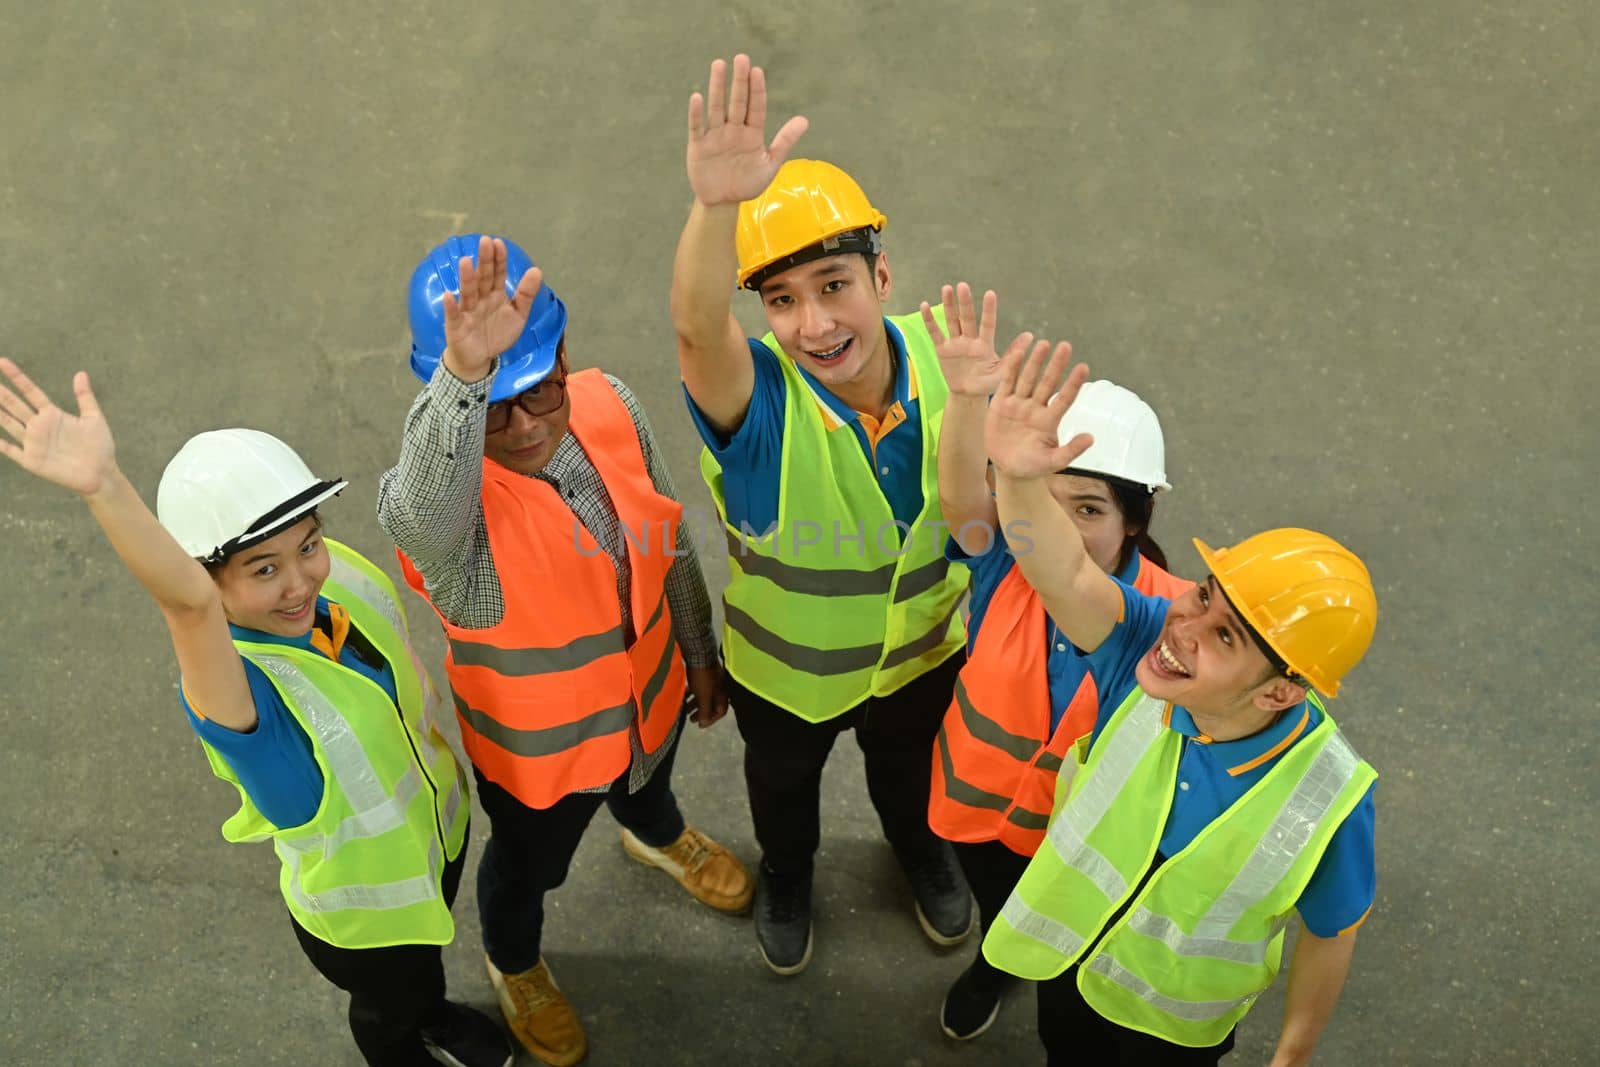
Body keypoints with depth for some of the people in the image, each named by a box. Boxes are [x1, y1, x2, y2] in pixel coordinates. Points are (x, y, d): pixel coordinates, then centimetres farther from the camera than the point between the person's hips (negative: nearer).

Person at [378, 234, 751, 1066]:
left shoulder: (609, 405, -23)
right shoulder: (437, 499, -39)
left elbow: (668, 541, -6)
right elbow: (421, 511, -67)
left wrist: (700, 652, 7)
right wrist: (465, 373, -83)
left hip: (647, 693, 4)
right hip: (537, 742, -4)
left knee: (646, 784, 38)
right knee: (528, 865, 27)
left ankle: (659, 839, 75)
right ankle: (513, 967, 63)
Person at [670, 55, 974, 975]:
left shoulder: (938, 355, -28)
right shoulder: (755, 398, -38)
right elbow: (698, 330, -63)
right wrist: (717, 206, -79)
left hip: (922, 648, 2)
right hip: (786, 665, -2)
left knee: (908, 764, 34)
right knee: (783, 782, 30)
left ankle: (921, 848, 69)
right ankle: (787, 874, 65)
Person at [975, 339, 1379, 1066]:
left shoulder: (1328, 800, -35)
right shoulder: (1147, 646, -32)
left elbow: (1330, 934, -17)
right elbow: (1065, 575, -52)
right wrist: (1016, 476, -72)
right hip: (1065, 947, 3)